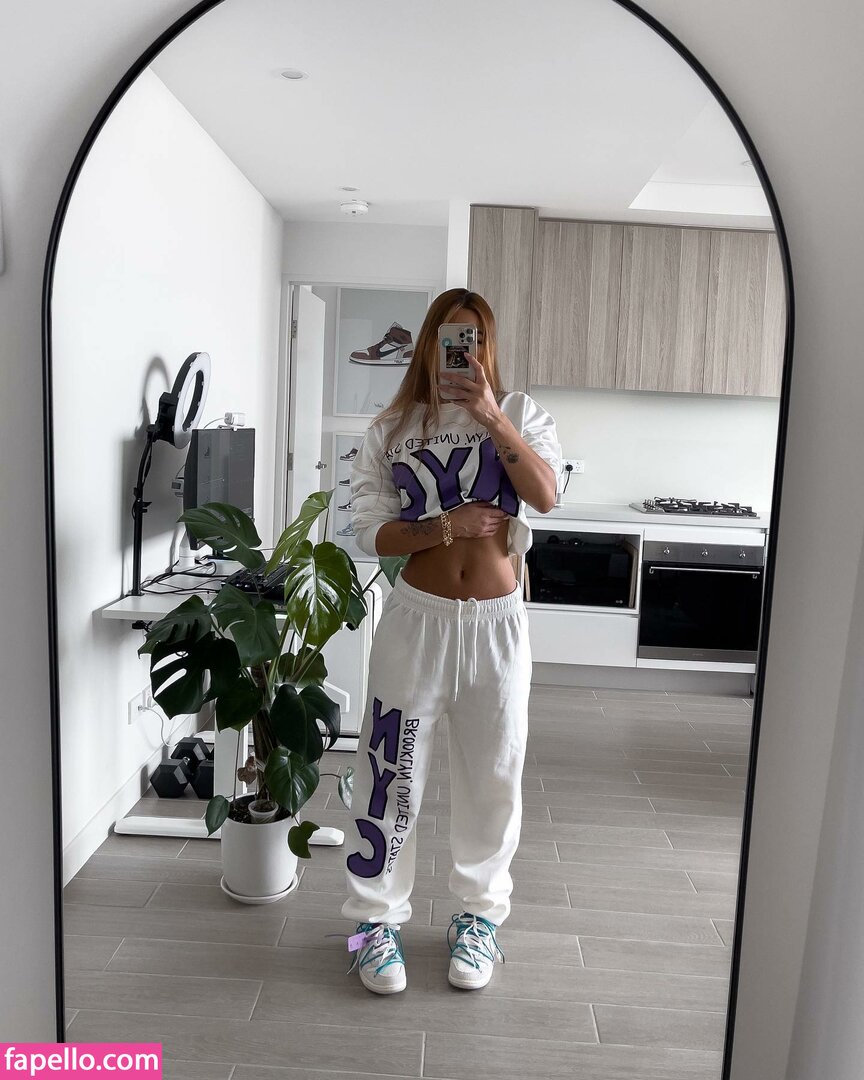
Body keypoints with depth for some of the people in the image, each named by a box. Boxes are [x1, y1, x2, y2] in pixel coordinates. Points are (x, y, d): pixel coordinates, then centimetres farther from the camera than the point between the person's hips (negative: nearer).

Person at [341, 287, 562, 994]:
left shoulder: (517, 413, 3)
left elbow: (545, 494, -15)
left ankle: (480, 916, 33)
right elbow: (371, 531, -1)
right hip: (418, 618, 0)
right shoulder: (392, 429, 4)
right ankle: (377, 918, 26)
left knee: (492, 776, 12)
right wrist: (446, 525, -15)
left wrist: (490, 415, -22)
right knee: (393, 772, 6)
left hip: (497, 622, 1)